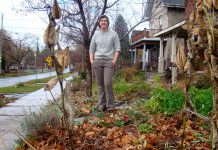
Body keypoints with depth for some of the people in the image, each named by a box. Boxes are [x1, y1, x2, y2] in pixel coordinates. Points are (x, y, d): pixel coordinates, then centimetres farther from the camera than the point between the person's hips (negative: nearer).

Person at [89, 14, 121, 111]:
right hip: (97, 61, 3)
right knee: (100, 84, 5)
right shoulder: (96, 34, 12)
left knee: (108, 83, -13)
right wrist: (91, 60, 1)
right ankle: (101, 104, 13)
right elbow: (92, 49, 14)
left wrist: (114, 60, -10)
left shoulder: (113, 34, 5)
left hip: (109, 61, -3)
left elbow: (117, 48, 2)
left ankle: (110, 105, -2)